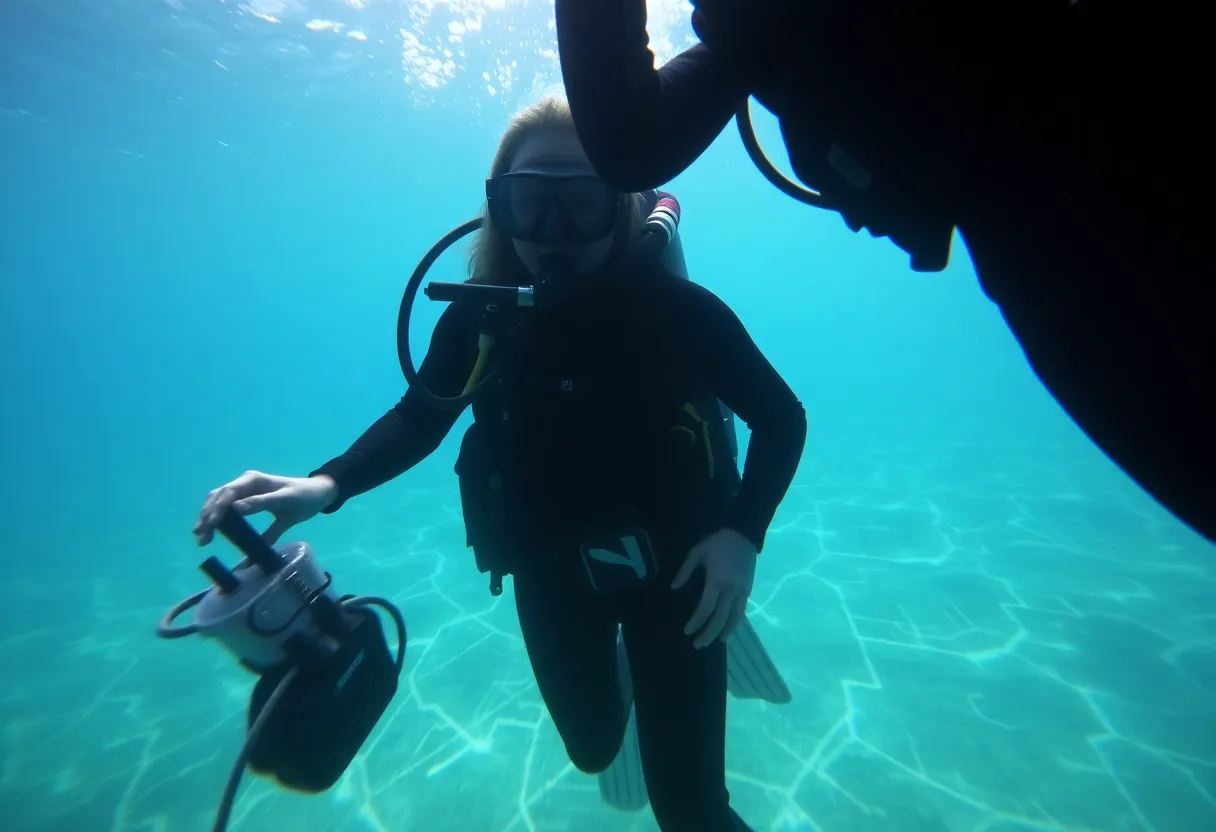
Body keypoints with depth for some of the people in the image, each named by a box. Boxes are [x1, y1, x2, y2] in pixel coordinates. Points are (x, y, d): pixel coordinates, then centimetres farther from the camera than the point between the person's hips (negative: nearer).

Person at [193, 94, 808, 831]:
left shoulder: (676, 307, -22)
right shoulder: (479, 318, -16)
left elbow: (782, 418, -11)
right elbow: (419, 418, -4)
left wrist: (742, 532, -25)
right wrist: (325, 486, -21)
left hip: (672, 563, -2)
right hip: (552, 572, 3)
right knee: (593, 747, 27)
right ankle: (618, 676, 61)